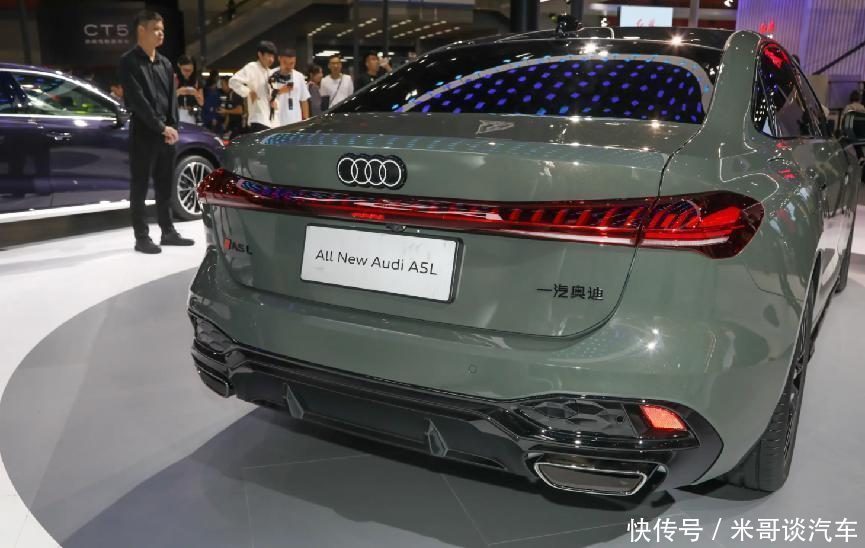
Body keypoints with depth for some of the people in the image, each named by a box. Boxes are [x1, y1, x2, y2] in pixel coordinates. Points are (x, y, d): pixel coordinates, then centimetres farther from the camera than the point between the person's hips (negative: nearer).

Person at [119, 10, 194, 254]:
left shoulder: (165, 63, 15)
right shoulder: (129, 62, -6)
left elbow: (172, 97, 12)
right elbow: (137, 100, -14)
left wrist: (172, 126, -2)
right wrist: (161, 127, -16)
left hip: (166, 133, 6)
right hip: (143, 133, -6)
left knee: (165, 186, 11)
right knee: (140, 187, -1)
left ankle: (168, 232, 19)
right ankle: (142, 237, 4)